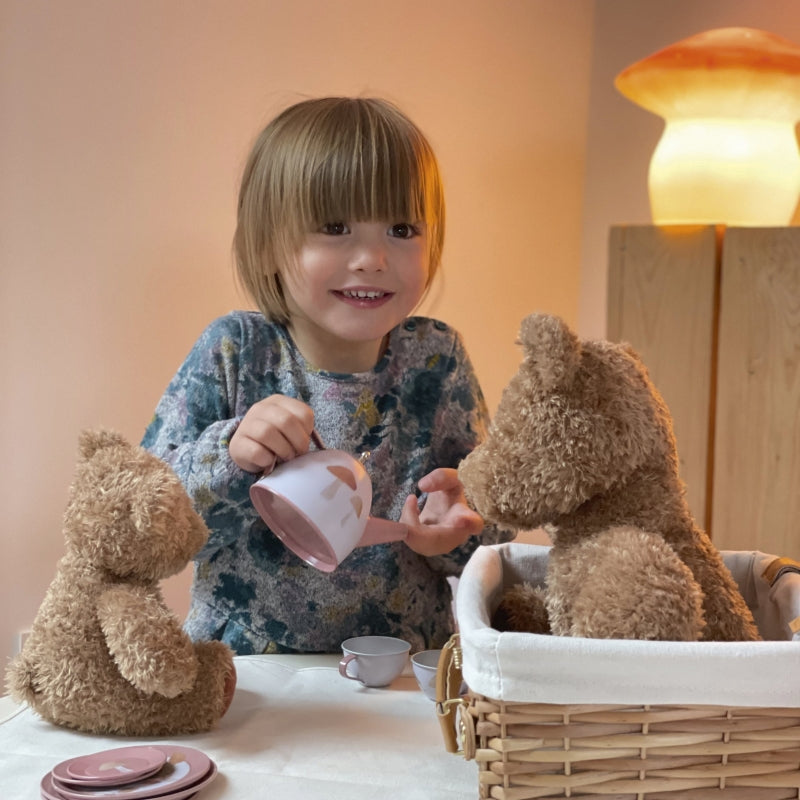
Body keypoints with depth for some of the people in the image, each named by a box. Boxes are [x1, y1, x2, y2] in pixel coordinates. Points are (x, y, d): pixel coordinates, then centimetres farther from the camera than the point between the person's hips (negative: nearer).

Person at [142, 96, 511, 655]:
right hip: (241, 671, -2)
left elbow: (492, 537, 4)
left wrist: (455, 531, -17)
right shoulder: (234, 352, -5)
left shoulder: (437, 361, -1)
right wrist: (228, 454, -24)